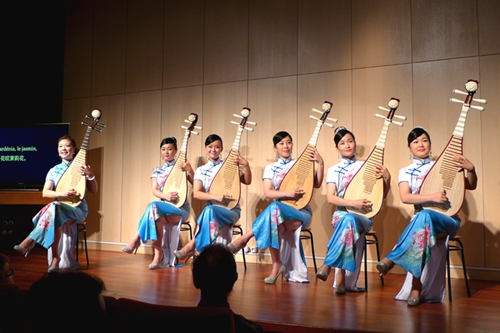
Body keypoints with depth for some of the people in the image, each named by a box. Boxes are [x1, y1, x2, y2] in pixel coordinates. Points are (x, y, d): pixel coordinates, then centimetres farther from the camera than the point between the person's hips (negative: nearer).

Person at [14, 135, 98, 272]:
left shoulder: (81, 167, 3)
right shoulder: (54, 171, 10)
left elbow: (94, 190, 1)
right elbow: (45, 193, -2)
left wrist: (90, 175, -17)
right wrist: (62, 193, -21)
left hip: (78, 209, -2)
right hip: (60, 207, 3)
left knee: (55, 208, -36)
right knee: (55, 212, -36)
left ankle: (31, 240, -28)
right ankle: (56, 258, -33)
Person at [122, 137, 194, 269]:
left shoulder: (182, 166, 4)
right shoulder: (157, 170, 14)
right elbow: (154, 190, 0)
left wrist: (190, 170, -21)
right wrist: (166, 195, -22)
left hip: (181, 208, -3)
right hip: (164, 207, 3)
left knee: (155, 207, -32)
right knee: (158, 215, -35)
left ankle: (137, 238, -20)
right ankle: (159, 254, -30)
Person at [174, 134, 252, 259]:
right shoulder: (201, 170, 8)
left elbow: (247, 181, 0)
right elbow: (196, 193, -4)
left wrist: (245, 165, -18)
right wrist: (215, 196, -21)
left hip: (231, 210, -1)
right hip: (212, 209, 2)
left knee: (209, 210, -34)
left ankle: (193, 245, -24)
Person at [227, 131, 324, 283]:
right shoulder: (270, 168, 10)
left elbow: (317, 184, 3)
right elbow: (268, 193, -3)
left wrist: (320, 164, -10)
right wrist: (287, 193, -20)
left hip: (302, 212, -1)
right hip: (281, 209, 1)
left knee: (275, 209, -35)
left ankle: (245, 238, -26)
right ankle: (277, 265, -28)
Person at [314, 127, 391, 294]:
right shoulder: (333, 170, 8)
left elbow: (382, 195, 10)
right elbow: (331, 197, -4)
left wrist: (387, 177, -10)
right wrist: (353, 203, -20)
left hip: (364, 216, 0)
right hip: (341, 213, 0)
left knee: (349, 220, -36)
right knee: (348, 221, -36)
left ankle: (327, 265, -33)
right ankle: (340, 278, -34)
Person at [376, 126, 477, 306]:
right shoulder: (405, 172, 9)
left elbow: (471, 186, 9)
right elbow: (405, 197, -9)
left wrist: (470, 168, -11)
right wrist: (432, 197, -23)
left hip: (448, 220, 0)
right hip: (421, 218, 0)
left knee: (424, 216, -37)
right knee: (424, 224, -38)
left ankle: (392, 258, -34)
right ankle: (416, 286, -35)